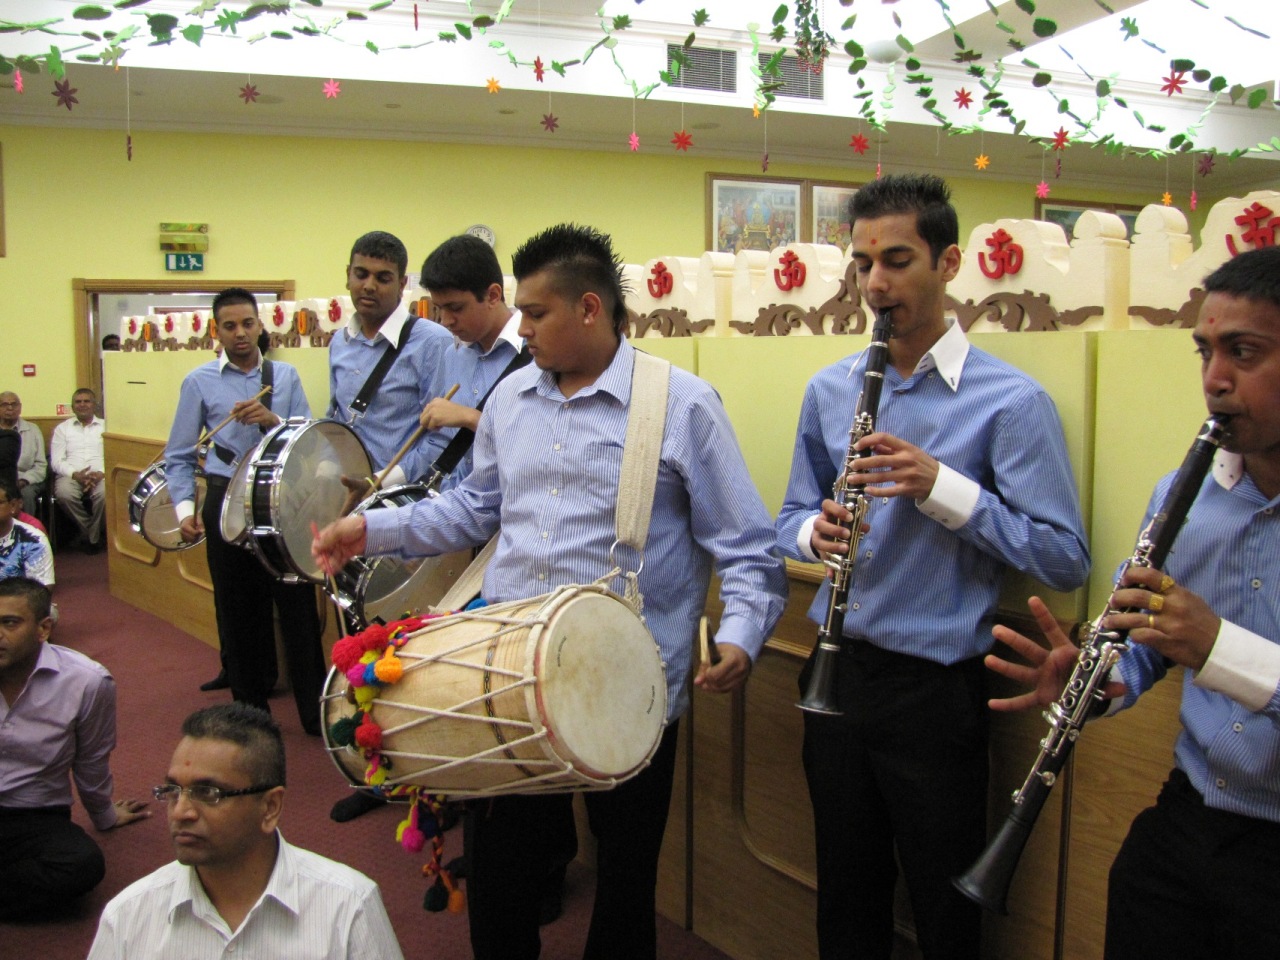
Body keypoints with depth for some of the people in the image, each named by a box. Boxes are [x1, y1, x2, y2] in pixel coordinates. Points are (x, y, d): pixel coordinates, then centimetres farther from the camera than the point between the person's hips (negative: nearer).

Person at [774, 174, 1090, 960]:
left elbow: (1066, 560, -14)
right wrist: (815, 531, -12)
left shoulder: (1011, 400, -11)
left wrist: (942, 488, -25)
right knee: (846, 895, 20)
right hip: (838, 673, 5)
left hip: (936, 689, -4)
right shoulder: (830, 390, 4)